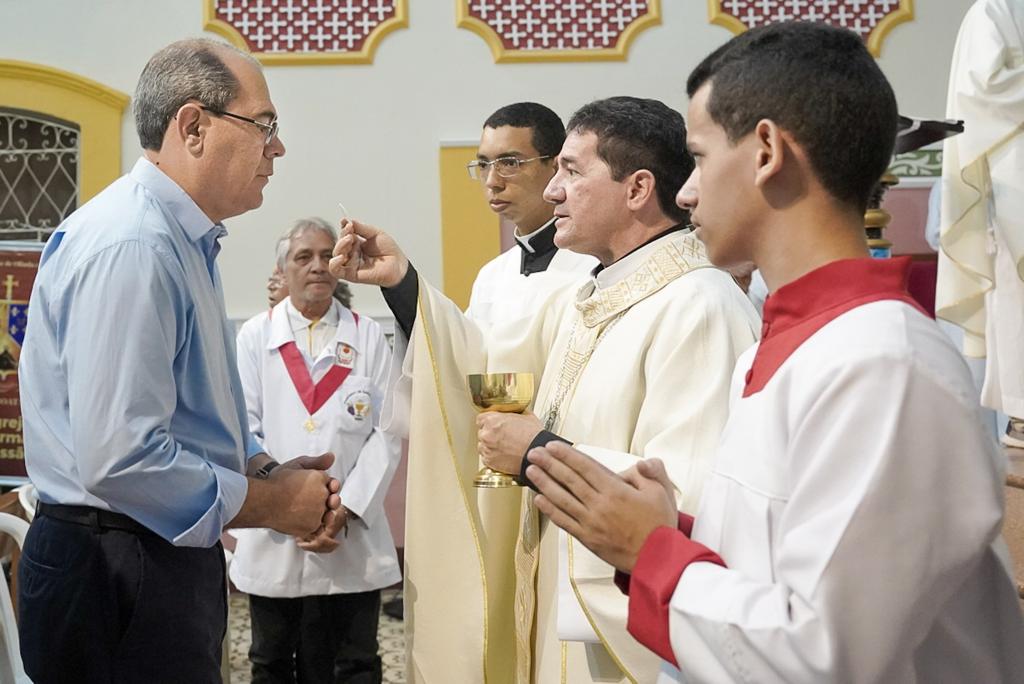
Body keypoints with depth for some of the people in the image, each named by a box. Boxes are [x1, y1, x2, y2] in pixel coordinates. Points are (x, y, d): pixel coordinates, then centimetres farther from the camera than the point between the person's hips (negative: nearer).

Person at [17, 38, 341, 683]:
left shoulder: (183, 242, 12)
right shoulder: (131, 245, -21)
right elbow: (119, 459, -28)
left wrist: (267, 471, 3)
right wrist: (272, 503, -16)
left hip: (170, 559, 10)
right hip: (117, 574, -10)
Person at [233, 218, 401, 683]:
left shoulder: (368, 337, 3)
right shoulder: (255, 337, 2)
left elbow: (387, 431, -1)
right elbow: (244, 434, -3)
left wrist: (348, 506, -11)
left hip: (353, 539, 0)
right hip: (273, 540, 1)